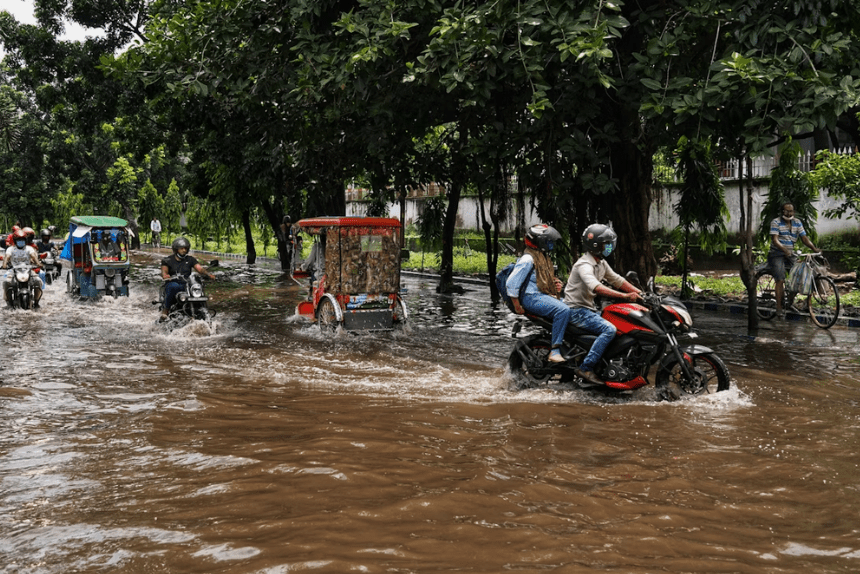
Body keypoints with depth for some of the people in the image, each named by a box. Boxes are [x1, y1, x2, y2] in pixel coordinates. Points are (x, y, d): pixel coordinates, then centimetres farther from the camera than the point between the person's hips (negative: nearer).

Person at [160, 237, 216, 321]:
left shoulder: (190, 259, 13)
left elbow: (199, 268, 0)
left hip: (186, 285, 2)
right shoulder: (168, 260, 8)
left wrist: (208, 274, -21)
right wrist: (165, 275, -35)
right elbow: (164, 270, -9)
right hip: (172, 283, -2)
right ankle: (166, 309, -21)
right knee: (174, 286, -39)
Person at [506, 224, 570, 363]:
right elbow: (511, 283, -15)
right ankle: (554, 351, -30)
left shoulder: (544, 258, 21)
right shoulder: (528, 259, -11)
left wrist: (556, 284, 12)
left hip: (546, 296, 10)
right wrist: (517, 307, -13)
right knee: (563, 310, -31)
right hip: (532, 298, -10)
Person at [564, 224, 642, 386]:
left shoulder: (601, 263, 11)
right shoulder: (584, 265, -20)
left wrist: (639, 293, 2)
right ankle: (585, 368, -27)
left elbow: (617, 280, 16)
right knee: (609, 329, -27)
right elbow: (596, 287, -36)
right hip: (577, 310, -10)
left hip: (590, 308, 10)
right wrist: (625, 296, -42)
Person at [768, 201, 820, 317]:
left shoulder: (797, 223, 8)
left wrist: (814, 248, -16)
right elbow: (775, 240, -17)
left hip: (791, 254, 5)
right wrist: (784, 250, -35)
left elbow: (804, 238, 2)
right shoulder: (776, 222, -7)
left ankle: (791, 301, 14)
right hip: (777, 254, -5)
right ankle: (779, 308, -13)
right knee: (780, 280, -15)